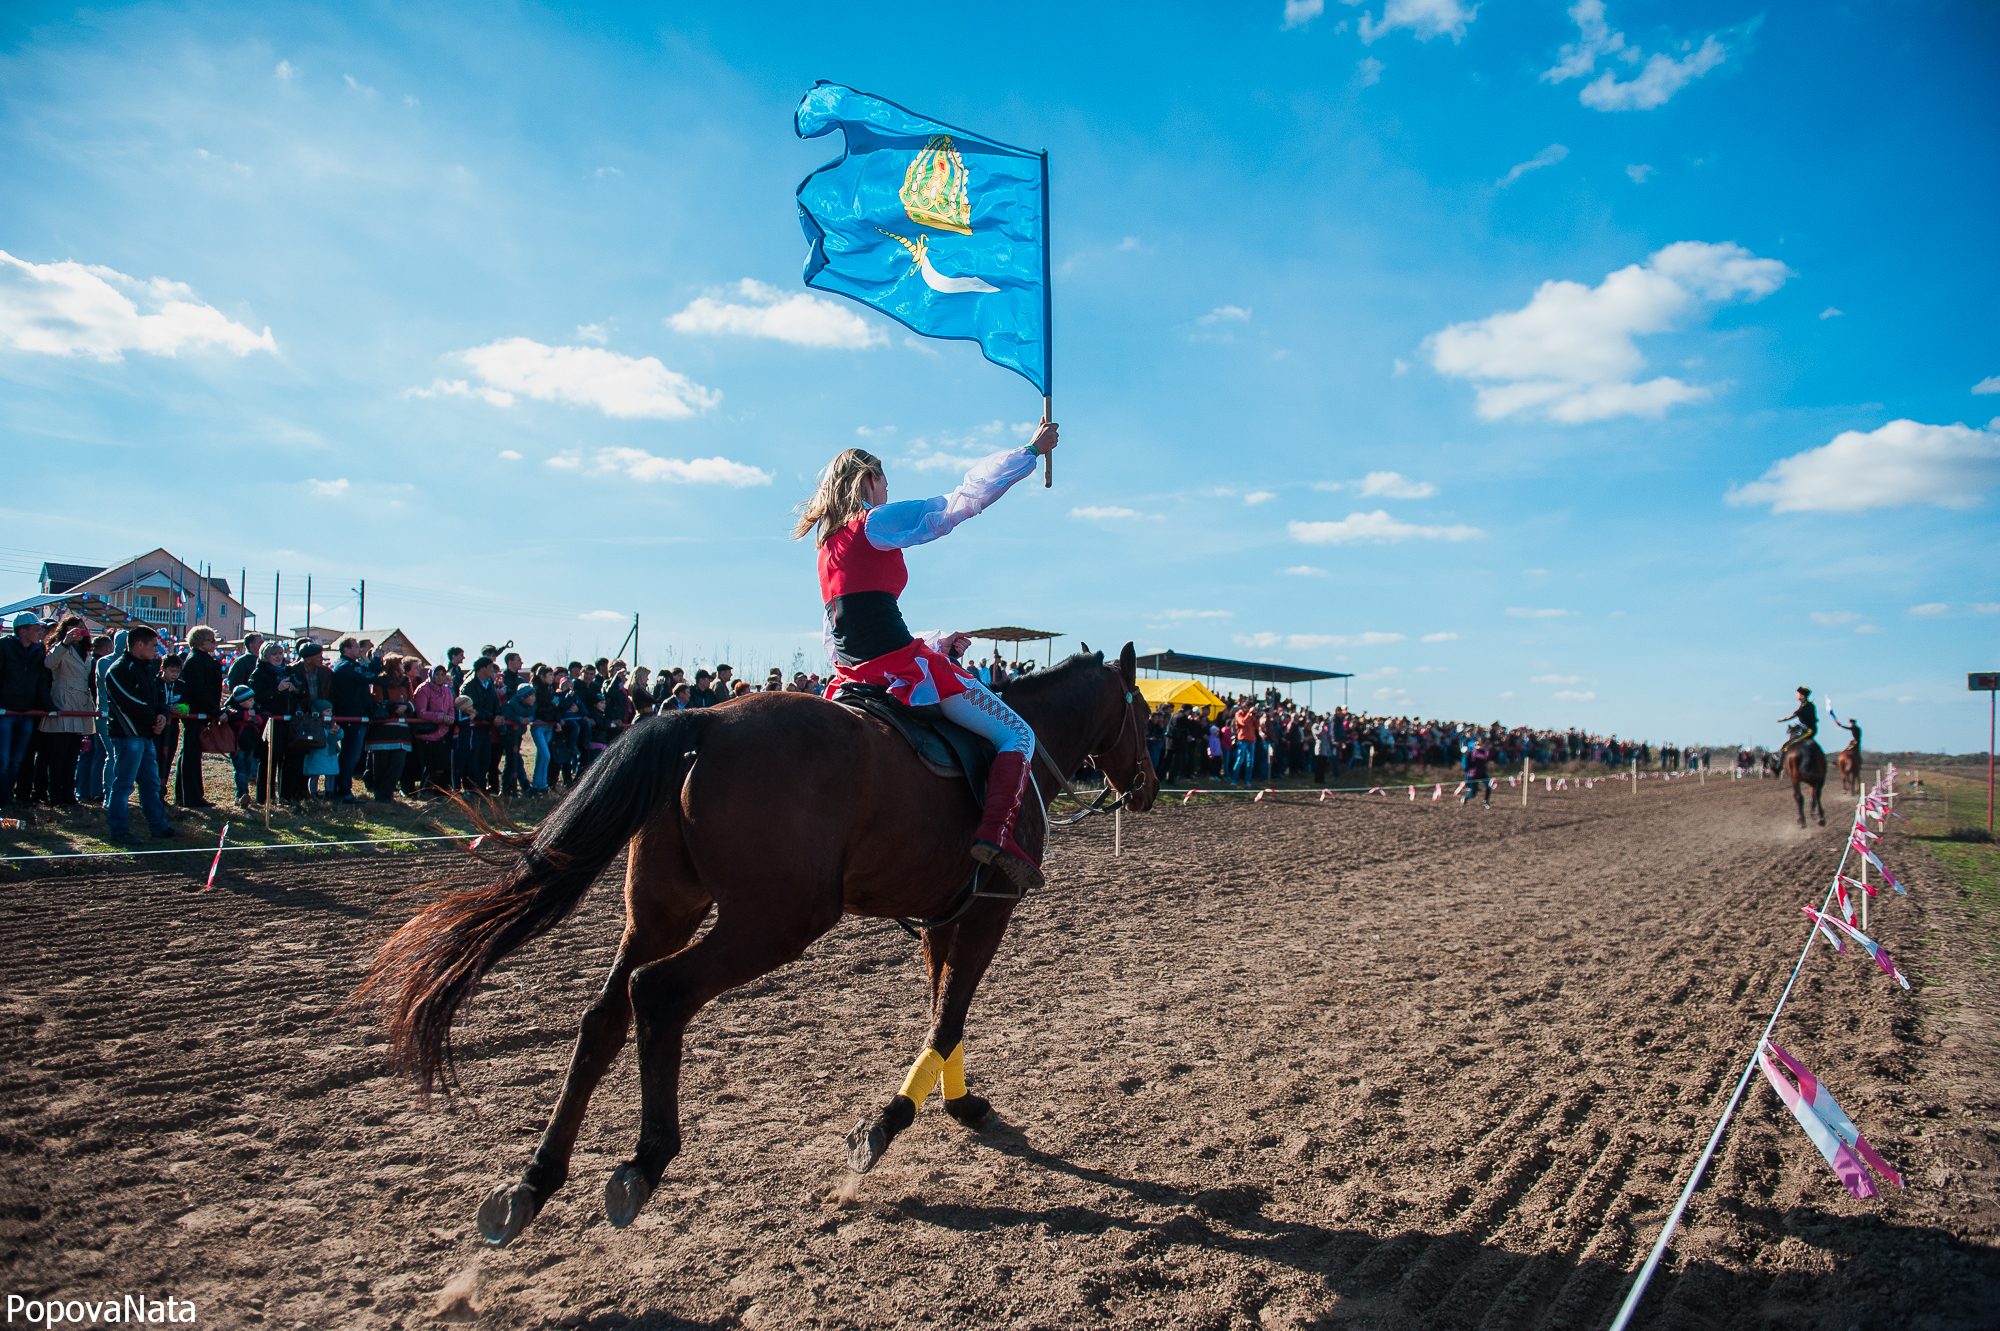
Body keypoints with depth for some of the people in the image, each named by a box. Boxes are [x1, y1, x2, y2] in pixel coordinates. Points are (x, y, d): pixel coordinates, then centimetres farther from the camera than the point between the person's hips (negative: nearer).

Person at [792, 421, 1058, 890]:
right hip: (904, 669, -8)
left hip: (853, 676, 8)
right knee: (1017, 734, 1)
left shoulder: (828, 548, 20)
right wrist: (1030, 450, 5)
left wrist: (935, 641, 23)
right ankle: (996, 834, -18)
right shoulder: (880, 521, -3)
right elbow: (967, 496, -4)